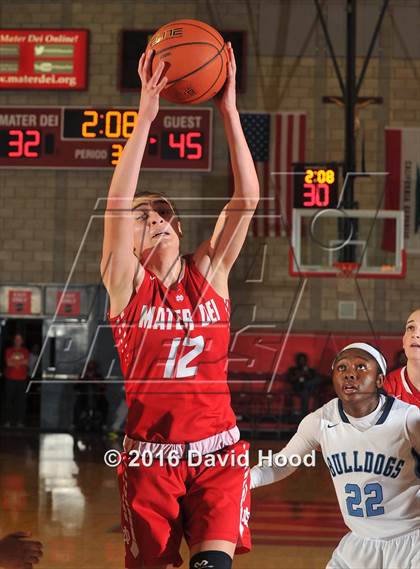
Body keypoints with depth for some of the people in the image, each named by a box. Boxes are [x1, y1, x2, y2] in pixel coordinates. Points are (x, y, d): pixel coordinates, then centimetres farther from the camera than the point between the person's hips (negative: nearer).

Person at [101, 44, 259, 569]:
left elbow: (247, 197, -6)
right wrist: (145, 117, -24)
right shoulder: (126, 283, -2)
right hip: (150, 456, -1)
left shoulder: (210, 271, 4)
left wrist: (229, 111, -14)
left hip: (218, 451, 1)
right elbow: (116, 203, -17)